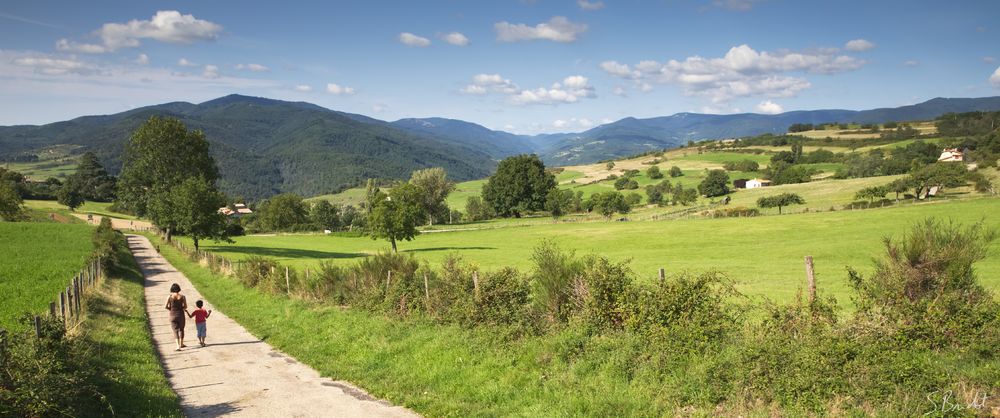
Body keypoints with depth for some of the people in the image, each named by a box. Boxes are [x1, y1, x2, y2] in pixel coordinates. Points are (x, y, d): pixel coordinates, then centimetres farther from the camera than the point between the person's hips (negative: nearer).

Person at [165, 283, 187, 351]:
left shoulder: (170, 297, -7)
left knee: (175, 330, 2)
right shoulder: (182, 297, -6)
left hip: (173, 315, -1)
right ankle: (181, 344, 31)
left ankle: (178, 346, -10)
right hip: (180, 315, 1)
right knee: (181, 329, 21)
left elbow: (166, 307, -3)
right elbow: (185, 307, -3)